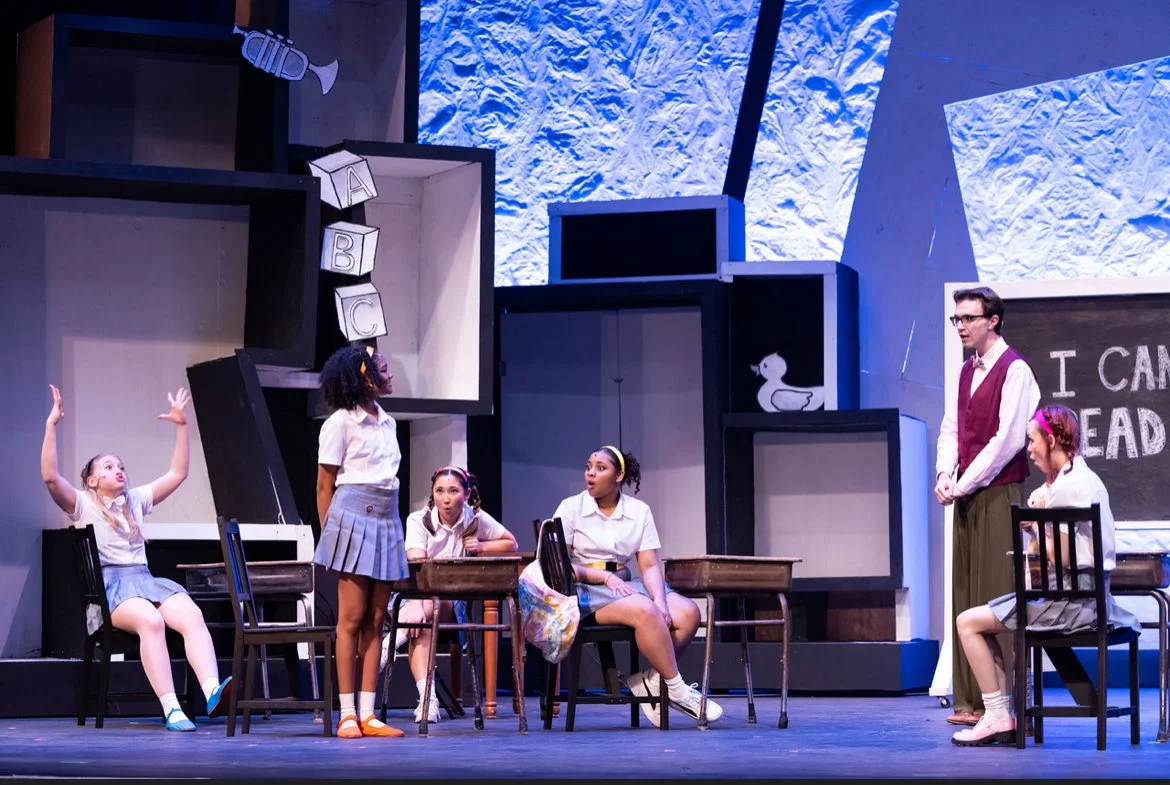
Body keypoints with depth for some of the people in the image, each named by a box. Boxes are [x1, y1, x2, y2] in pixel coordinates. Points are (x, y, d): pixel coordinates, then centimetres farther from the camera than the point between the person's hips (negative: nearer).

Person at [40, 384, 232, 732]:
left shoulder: (136, 500, 27)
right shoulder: (83, 504, 12)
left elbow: (177, 473, 28)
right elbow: (50, 477, -5)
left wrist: (181, 425, 24)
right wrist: (51, 425, -9)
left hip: (144, 578, 5)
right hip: (108, 584, -5)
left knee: (192, 615, -29)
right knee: (151, 621, -37)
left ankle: (212, 691, -48)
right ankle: (171, 708, -45)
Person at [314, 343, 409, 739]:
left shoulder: (387, 423, 17)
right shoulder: (340, 422, -3)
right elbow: (324, 487, -3)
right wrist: (328, 535, -6)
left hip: (387, 519, 7)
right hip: (354, 516, -7)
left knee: (375, 620, 3)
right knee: (352, 618, -7)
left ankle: (368, 714, 4)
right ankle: (347, 714, -4)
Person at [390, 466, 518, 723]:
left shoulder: (476, 519, 0)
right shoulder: (418, 520, -9)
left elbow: (511, 543, 15)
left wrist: (481, 547, -6)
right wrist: (415, 605, -42)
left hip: (454, 600, 2)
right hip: (419, 594, -2)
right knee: (418, 617, -38)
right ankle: (426, 697, -46)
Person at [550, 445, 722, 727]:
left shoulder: (639, 511, 9)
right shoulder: (570, 508, 1)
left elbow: (650, 566, 2)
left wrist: (660, 600, -17)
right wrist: (604, 577, -17)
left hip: (625, 584, 5)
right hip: (586, 590, -5)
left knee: (688, 612, -21)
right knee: (645, 612, -33)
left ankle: (649, 680, -12)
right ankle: (676, 690, -22)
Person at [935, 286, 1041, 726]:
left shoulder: (1014, 369, -8)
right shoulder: (968, 371, 17)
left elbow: (1008, 438, -14)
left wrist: (964, 484, -12)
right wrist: (945, 474, -1)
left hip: (998, 494, -8)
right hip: (966, 495, 8)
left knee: (995, 597, -8)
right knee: (964, 595, 7)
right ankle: (969, 699, 10)